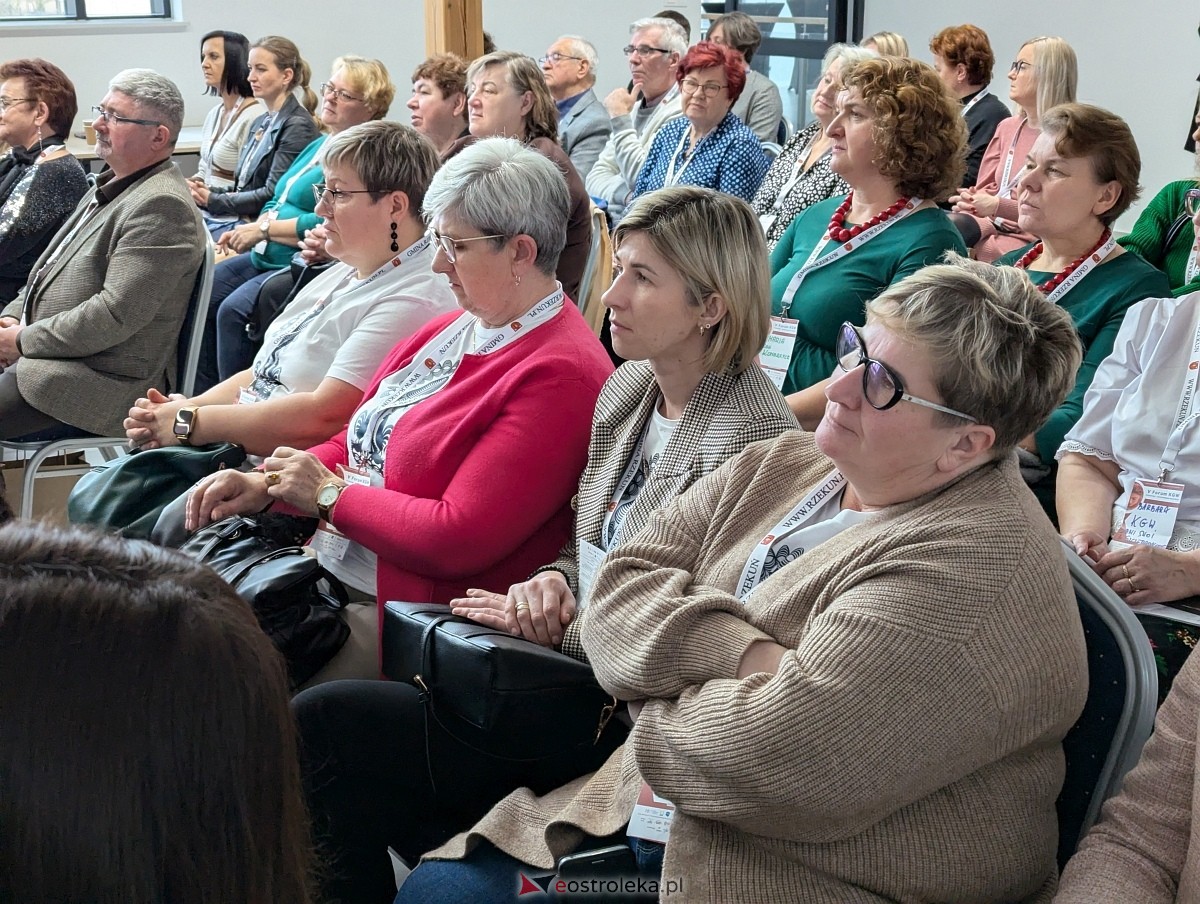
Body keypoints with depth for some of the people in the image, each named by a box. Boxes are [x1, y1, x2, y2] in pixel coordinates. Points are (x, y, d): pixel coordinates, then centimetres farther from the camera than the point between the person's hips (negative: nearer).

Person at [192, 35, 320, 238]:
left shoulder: (298, 126, -9)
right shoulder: (259, 124, 20)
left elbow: (272, 195, -15)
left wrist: (214, 200, -9)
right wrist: (208, 192, 2)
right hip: (234, 217, 8)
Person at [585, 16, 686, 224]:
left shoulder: (682, 111, -9)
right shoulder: (634, 108, 17)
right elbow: (596, 178, 11)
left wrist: (620, 119, -10)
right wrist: (626, 195, -11)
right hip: (608, 218, 7)